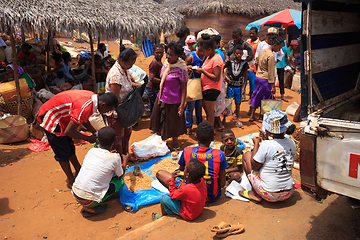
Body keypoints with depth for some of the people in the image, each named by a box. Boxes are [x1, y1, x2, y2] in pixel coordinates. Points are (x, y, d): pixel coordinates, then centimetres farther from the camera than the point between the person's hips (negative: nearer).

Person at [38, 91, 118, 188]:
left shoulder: (93, 98, -7)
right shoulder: (85, 107, -35)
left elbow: (84, 120, 9)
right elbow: (68, 131, -28)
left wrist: (95, 133, -1)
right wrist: (88, 138, -16)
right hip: (51, 119, -9)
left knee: (70, 147, 20)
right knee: (63, 153, 2)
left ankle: (79, 171, 35)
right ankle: (71, 181, 16)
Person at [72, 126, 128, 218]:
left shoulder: (91, 151, 3)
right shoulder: (115, 157, -11)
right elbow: (120, 175, 9)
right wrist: (125, 161, 25)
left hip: (75, 194, 6)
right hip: (89, 201, -6)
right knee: (120, 181, 13)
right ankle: (91, 208, 4)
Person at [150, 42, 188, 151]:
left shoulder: (181, 69, -21)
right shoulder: (166, 63, -1)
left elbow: (184, 88, -18)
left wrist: (182, 104, -20)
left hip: (173, 101, -7)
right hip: (161, 98, 7)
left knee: (173, 125, 9)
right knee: (159, 121, 20)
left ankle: (175, 145, 31)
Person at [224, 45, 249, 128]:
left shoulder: (244, 63, -2)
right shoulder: (230, 62, -2)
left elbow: (245, 75, 3)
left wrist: (243, 87, -1)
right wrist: (225, 77, -12)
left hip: (239, 86, 0)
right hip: (230, 85, 0)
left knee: (238, 103, 7)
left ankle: (237, 120, 19)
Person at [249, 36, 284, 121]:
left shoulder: (262, 51, 6)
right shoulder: (271, 56, -18)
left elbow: (256, 62, 18)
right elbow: (271, 73, -18)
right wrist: (273, 86, -15)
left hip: (257, 77, 8)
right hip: (265, 79, -8)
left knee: (256, 96, 16)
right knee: (266, 98, 4)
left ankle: (252, 115, 22)